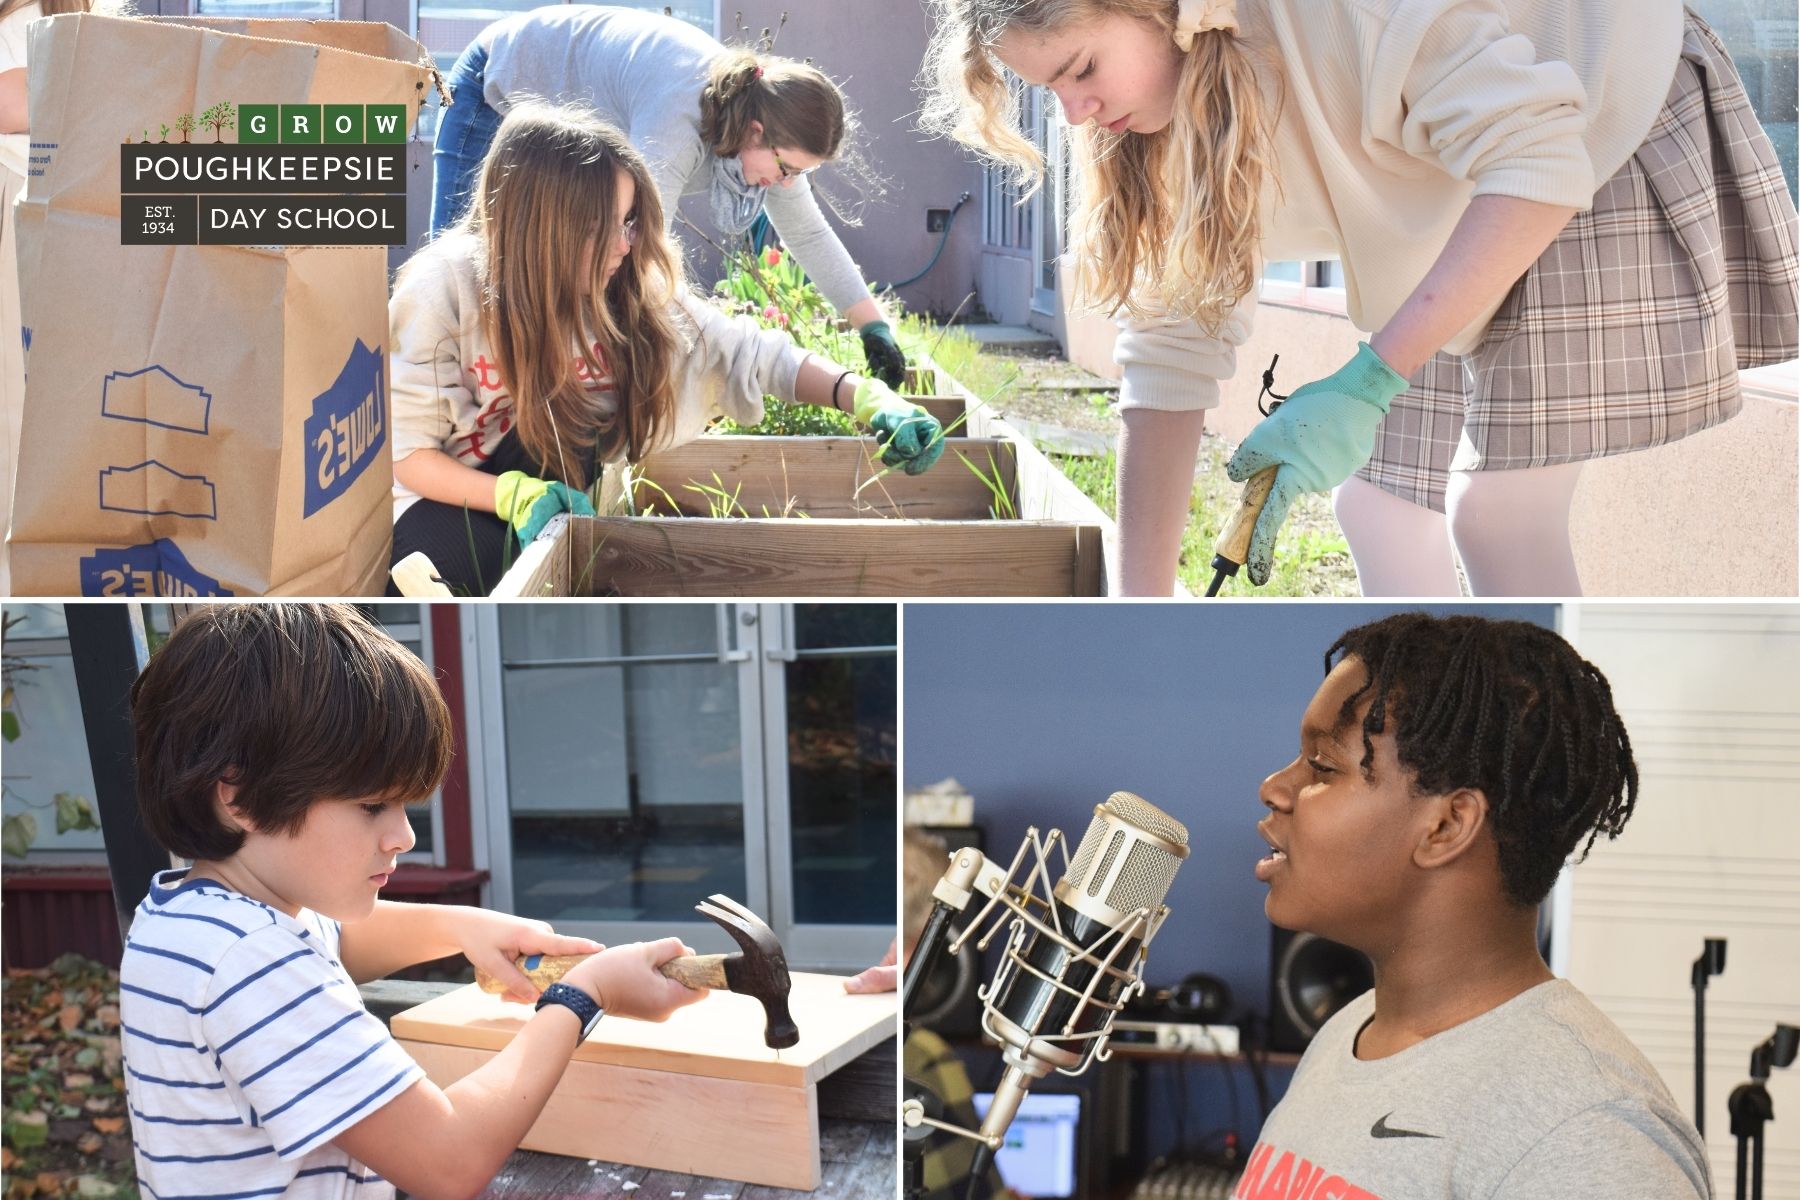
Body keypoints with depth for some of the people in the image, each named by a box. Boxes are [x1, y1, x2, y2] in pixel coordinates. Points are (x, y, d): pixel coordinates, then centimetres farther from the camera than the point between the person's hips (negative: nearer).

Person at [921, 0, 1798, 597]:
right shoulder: (1152, 125, -10)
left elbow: (1536, 158, -34)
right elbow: (1171, 352, -8)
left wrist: (1367, 384, -39)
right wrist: (1141, 622, -11)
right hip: (1441, 244, 8)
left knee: (1499, 515, -15)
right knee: (1378, 505, 3)